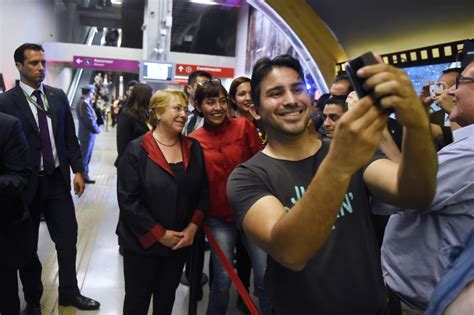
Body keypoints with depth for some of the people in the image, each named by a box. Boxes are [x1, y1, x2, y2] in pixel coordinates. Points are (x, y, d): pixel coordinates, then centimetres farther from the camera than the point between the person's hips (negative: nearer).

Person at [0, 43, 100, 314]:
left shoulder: (59, 96, 4)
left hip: (58, 179, 4)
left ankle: (69, 292, 28)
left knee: (68, 238, 9)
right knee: (28, 245, 13)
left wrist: (77, 170, 3)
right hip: (26, 183, -3)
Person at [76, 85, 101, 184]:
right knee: (85, 157, 1)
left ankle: (84, 175, 26)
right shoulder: (84, 104, -21)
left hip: (87, 134, 10)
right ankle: (83, 177, 10)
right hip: (87, 135, -10)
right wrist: (97, 129, -8)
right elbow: (90, 121, -22)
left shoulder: (83, 102, 12)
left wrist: (96, 127, 3)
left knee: (85, 156, 17)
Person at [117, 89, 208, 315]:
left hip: (180, 242, 4)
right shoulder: (136, 150, -14)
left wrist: (193, 227, -8)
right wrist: (159, 234, -16)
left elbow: (203, 191, 4)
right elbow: (128, 200, -17)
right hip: (142, 243, -4)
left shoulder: (194, 148, 1)